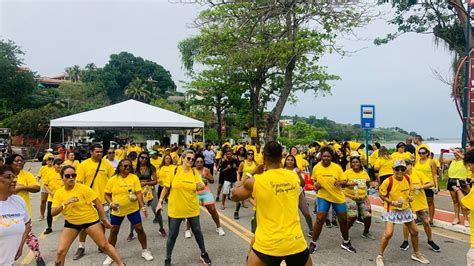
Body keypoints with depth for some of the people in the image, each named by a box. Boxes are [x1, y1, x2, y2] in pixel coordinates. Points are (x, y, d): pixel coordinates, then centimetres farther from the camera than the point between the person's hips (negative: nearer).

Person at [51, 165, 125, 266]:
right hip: (71, 222, 3)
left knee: (104, 245, 1)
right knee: (60, 251, -2)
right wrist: (65, 203, -29)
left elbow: (98, 202, -14)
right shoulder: (58, 193, -6)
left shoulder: (83, 188, -18)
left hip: (90, 219, -3)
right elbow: (53, 213, -10)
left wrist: (104, 219, -12)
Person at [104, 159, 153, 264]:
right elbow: (107, 194, 2)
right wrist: (111, 203, -16)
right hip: (117, 210, 1)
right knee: (114, 231, 7)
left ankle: (145, 251, 21)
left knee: (139, 229, 2)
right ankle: (110, 255, 26)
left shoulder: (134, 178, -7)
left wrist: (143, 206, -19)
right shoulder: (112, 179, -5)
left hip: (133, 209, 0)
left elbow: (139, 193, -11)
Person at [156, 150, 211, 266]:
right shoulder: (175, 170, -9)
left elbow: (200, 187, -7)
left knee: (197, 231, 14)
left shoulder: (195, 172, -3)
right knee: (172, 234, 7)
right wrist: (160, 202, -6)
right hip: (175, 209, -2)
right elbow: (166, 188, -3)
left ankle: (203, 254, 34)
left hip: (192, 208, 2)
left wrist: (201, 186, -29)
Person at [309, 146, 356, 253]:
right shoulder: (316, 168, -6)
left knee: (343, 219, 9)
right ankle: (313, 243, 6)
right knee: (320, 219, -10)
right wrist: (316, 185, -8)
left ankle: (346, 243, 33)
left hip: (338, 197, 1)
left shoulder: (337, 167, -9)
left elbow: (344, 182, -4)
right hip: (323, 196, -1)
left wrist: (340, 182, -26)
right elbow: (314, 180, 13)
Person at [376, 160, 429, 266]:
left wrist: (410, 197, -7)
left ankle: (416, 254, 41)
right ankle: (380, 256, 5)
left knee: (414, 231, 16)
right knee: (388, 234, -15)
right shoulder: (388, 181, -22)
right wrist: (392, 202, -24)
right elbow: (382, 195, -11)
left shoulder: (408, 179, -5)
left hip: (405, 209, 6)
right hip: (392, 210, -6)